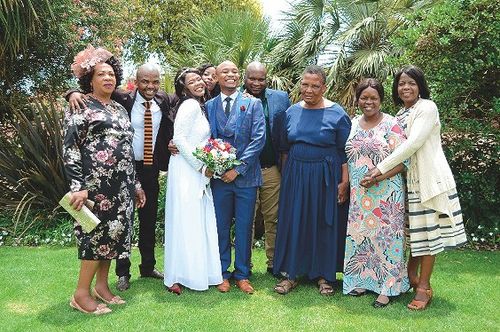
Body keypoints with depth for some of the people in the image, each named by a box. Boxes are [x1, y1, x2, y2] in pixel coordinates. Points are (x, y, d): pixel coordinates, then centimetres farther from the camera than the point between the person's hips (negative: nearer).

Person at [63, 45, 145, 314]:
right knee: (99, 232, -3)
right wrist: (78, 186, -18)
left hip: (121, 184, 7)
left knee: (114, 232, 10)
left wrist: (135, 184, 17)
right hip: (97, 183, -7)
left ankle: (101, 285, 24)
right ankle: (82, 293, 10)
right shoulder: (81, 106, -4)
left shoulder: (119, 108, 16)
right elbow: (70, 147, -11)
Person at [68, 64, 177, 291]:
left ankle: (148, 266, 33)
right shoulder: (122, 99, -10)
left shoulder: (165, 101, -1)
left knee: (149, 219, 15)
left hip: (151, 168, 4)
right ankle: (123, 272, 22)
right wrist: (74, 93, -32)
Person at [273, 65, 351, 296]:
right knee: (292, 222, 6)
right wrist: (285, 176, 9)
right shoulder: (292, 112, 5)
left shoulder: (337, 114, -6)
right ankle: (291, 273, 19)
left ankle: (324, 275, 21)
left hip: (325, 177, -3)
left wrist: (344, 182, -11)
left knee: (324, 224, 6)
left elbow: (345, 151, -5)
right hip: (295, 175, 3)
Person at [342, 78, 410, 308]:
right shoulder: (352, 124, 10)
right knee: (359, 236, 9)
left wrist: (379, 176, -19)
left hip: (385, 193, -4)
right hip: (358, 194, 5)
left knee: (385, 236, 0)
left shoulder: (391, 125, -5)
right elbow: (345, 158, 15)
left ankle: (386, 287, 11)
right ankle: (363, 280, 25)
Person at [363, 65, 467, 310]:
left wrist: (380, 169, -18)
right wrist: (380, 172, -3)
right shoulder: (400, 115, 15)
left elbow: (413, 144, -18)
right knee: (413, 230, 11)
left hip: (429, 177, -6)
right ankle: (411, 276, 23)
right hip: (409, 179, 6)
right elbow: (400, 148, 12)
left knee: (427, 230, -1)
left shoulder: (427, 107, -8)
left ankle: (424, 286, 8)